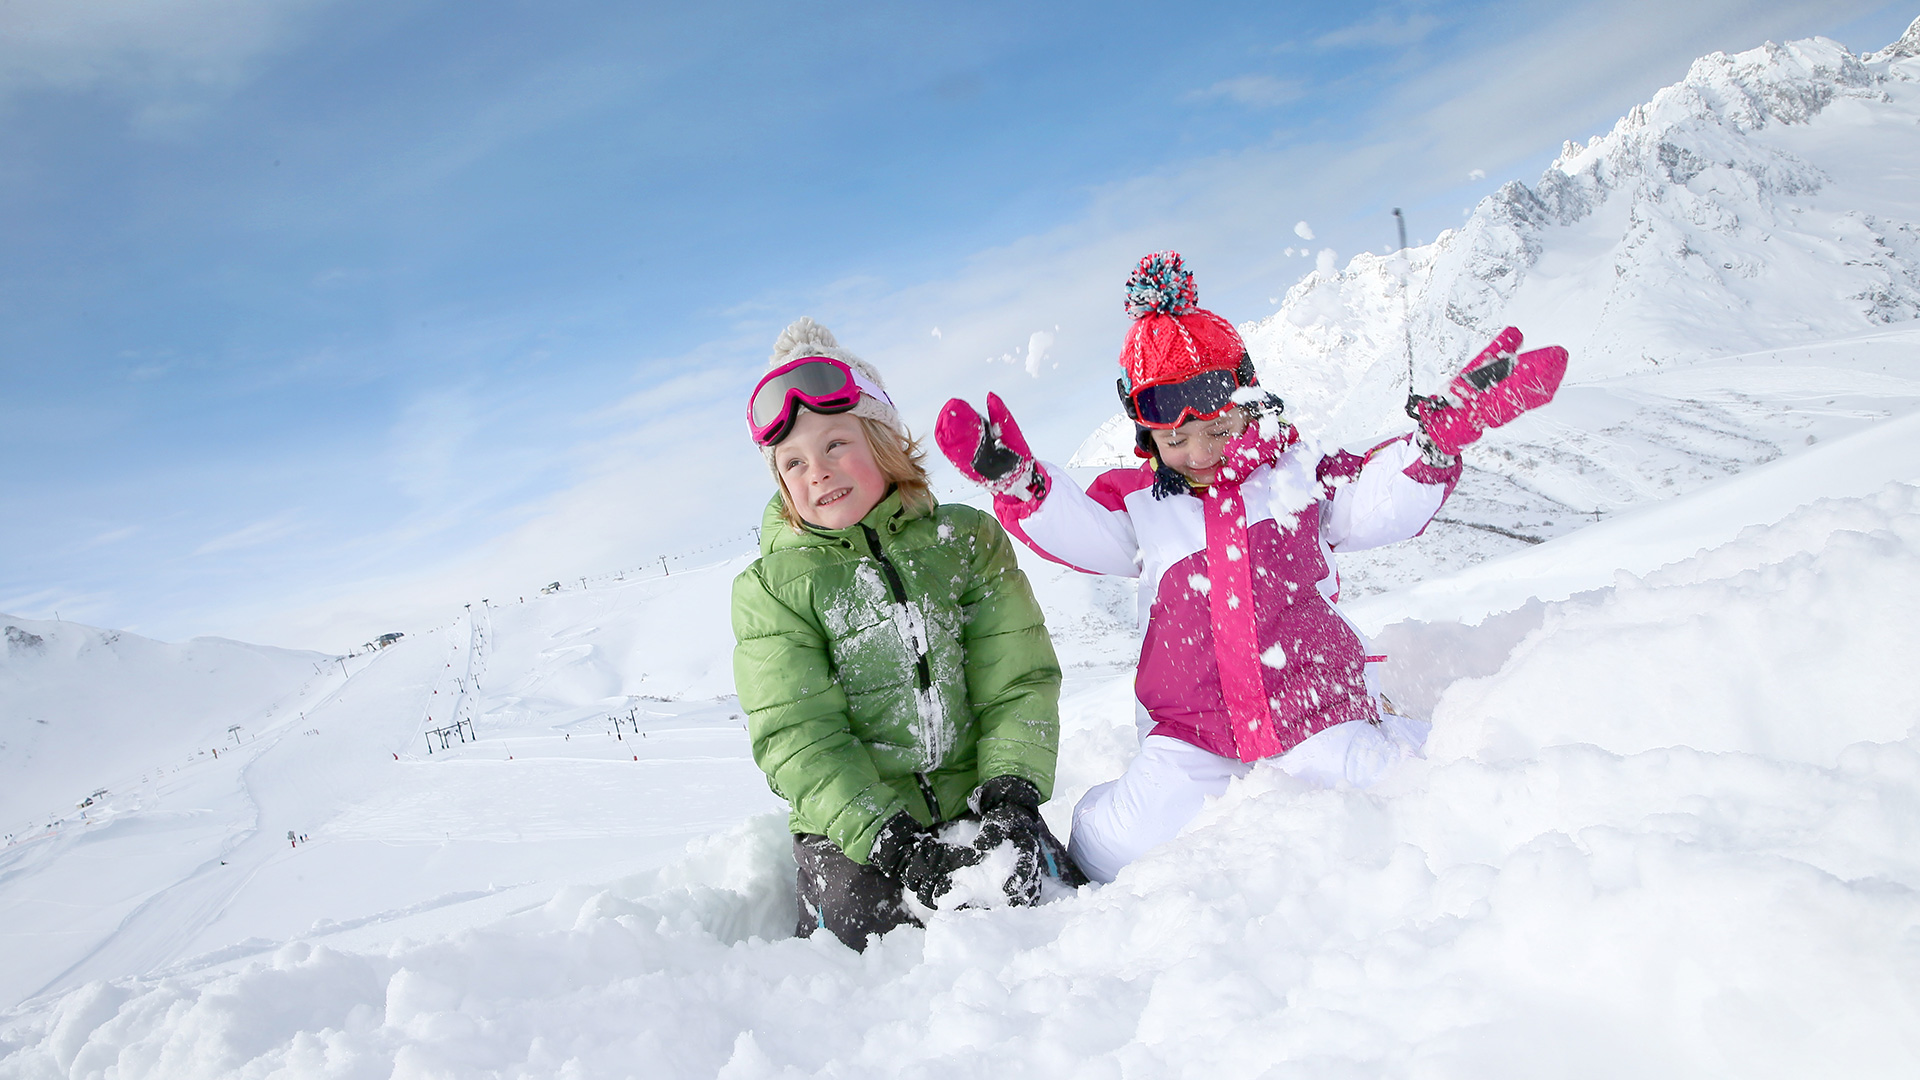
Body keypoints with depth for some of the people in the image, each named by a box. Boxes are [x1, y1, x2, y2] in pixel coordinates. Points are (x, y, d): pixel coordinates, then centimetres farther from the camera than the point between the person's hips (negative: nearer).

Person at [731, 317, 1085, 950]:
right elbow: (798, 739, -10)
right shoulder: (769, 589, -1)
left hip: (977, 808, 2)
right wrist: (893, 842, -22)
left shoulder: (968, 540, 5)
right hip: (853, 826, -1)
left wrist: (1011, 793, -16)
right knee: (863, 919, -25)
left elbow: (1018, 683, 0)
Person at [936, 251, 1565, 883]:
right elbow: (1073, 529, -8)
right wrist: (1015, 480, -26)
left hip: (1316, 710, 0)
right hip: (1190, 733, 1)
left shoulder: (1298, 474, 7)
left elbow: (1384, 498, -3)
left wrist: (1444, 429, -18)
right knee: (1116, 849, -11)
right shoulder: (1136, 503, 7)